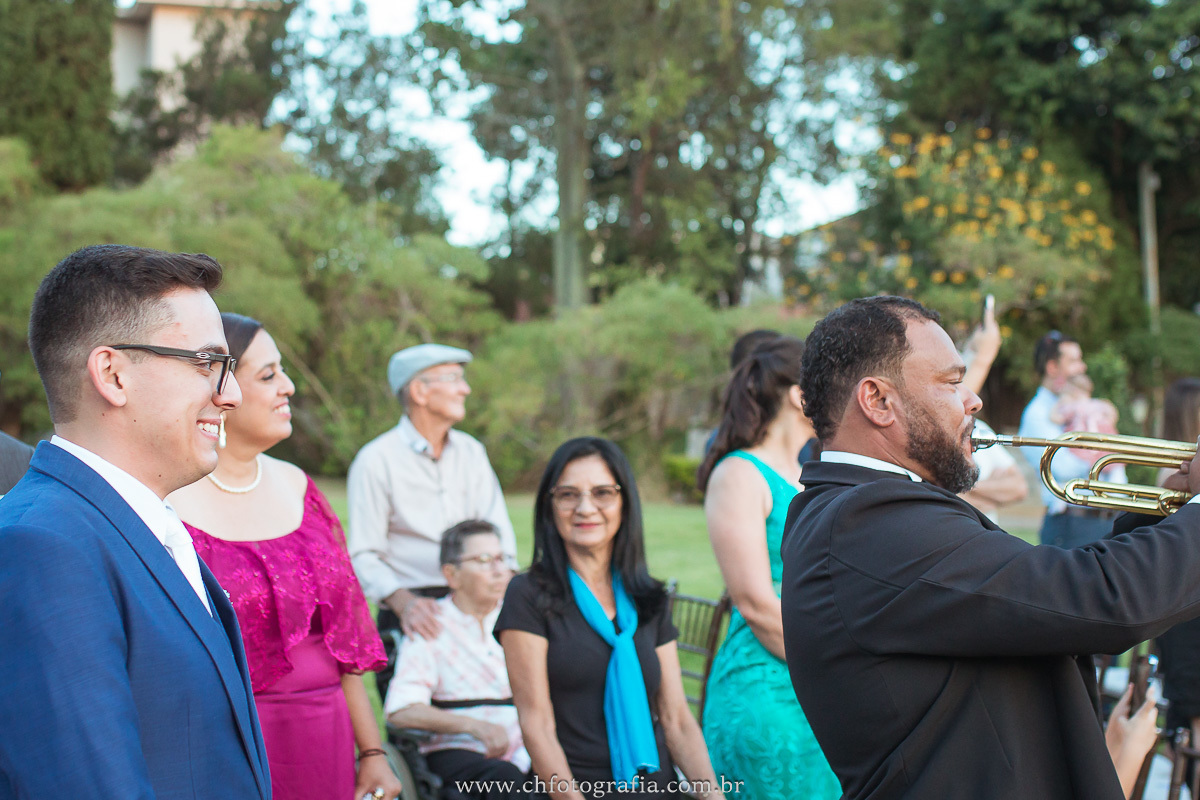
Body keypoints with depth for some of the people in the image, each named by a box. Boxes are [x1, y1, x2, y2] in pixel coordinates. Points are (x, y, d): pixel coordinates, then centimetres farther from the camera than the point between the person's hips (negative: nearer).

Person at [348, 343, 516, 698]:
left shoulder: (471, 452, 14)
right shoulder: (376, 461, -3)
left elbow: (498, 532, 10)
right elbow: (364, 556, -7)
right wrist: (402, 602, -24)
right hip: (414, 617, -4)